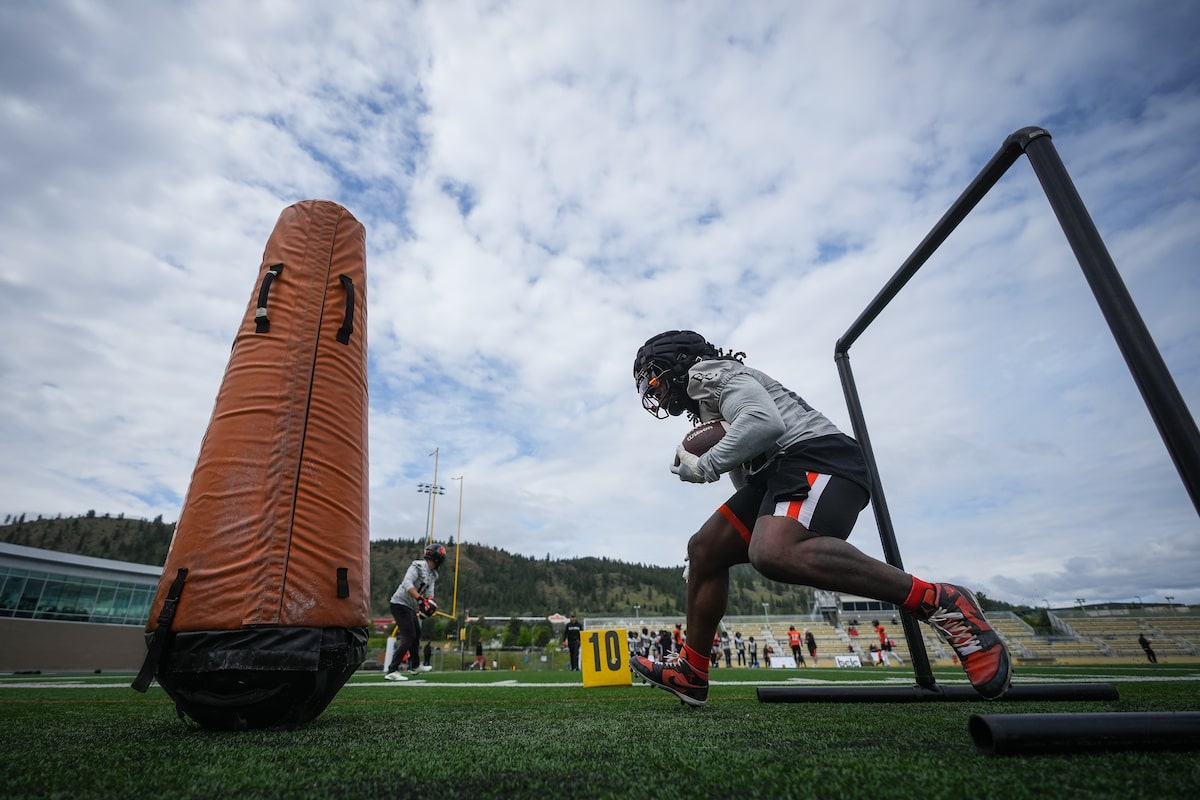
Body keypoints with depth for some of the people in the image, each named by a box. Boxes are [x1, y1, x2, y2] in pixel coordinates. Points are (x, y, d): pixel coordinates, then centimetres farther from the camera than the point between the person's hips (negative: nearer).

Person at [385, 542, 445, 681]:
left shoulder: (432, 575, 10)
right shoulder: (418, 566, -19)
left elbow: (429, 590, 3)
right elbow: (407, 583, -31)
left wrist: (429, 601, -19)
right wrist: (420, 599, -38)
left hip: (410, 607, 10)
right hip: (400, 604, -10)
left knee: (417, 634, 20)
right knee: (408, 637, -13)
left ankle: (415, 665, 37)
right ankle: (392, 671, -10)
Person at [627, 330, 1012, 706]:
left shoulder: (706, 372, 1)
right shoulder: (709, 393, 31)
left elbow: (764, 421, -20)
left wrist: (703, 466, -11)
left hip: (817, 459, -10)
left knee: (774, 553, -35)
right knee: (705, 549, 8)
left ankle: (941, 602, -23)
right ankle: (691, 674, 15)